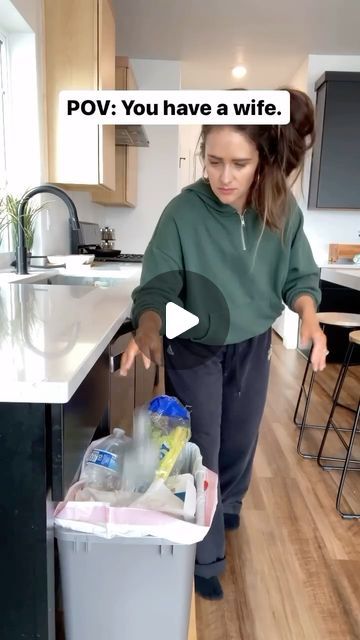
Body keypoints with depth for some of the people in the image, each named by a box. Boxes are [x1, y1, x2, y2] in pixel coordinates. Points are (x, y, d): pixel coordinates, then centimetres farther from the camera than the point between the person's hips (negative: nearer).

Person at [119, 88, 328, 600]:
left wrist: (309, 315, -24)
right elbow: (157, 288, -19)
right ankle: (204, 558, 28)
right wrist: (148, 330, -39)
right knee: (200, 451, 5)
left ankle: (229, 505, 54)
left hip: (252, 344, 4)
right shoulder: (183, 212, -22)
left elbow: (299, 276, -4)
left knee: (240, 438, 22)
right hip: (194, 348, -3)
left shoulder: (282, 209, -13)